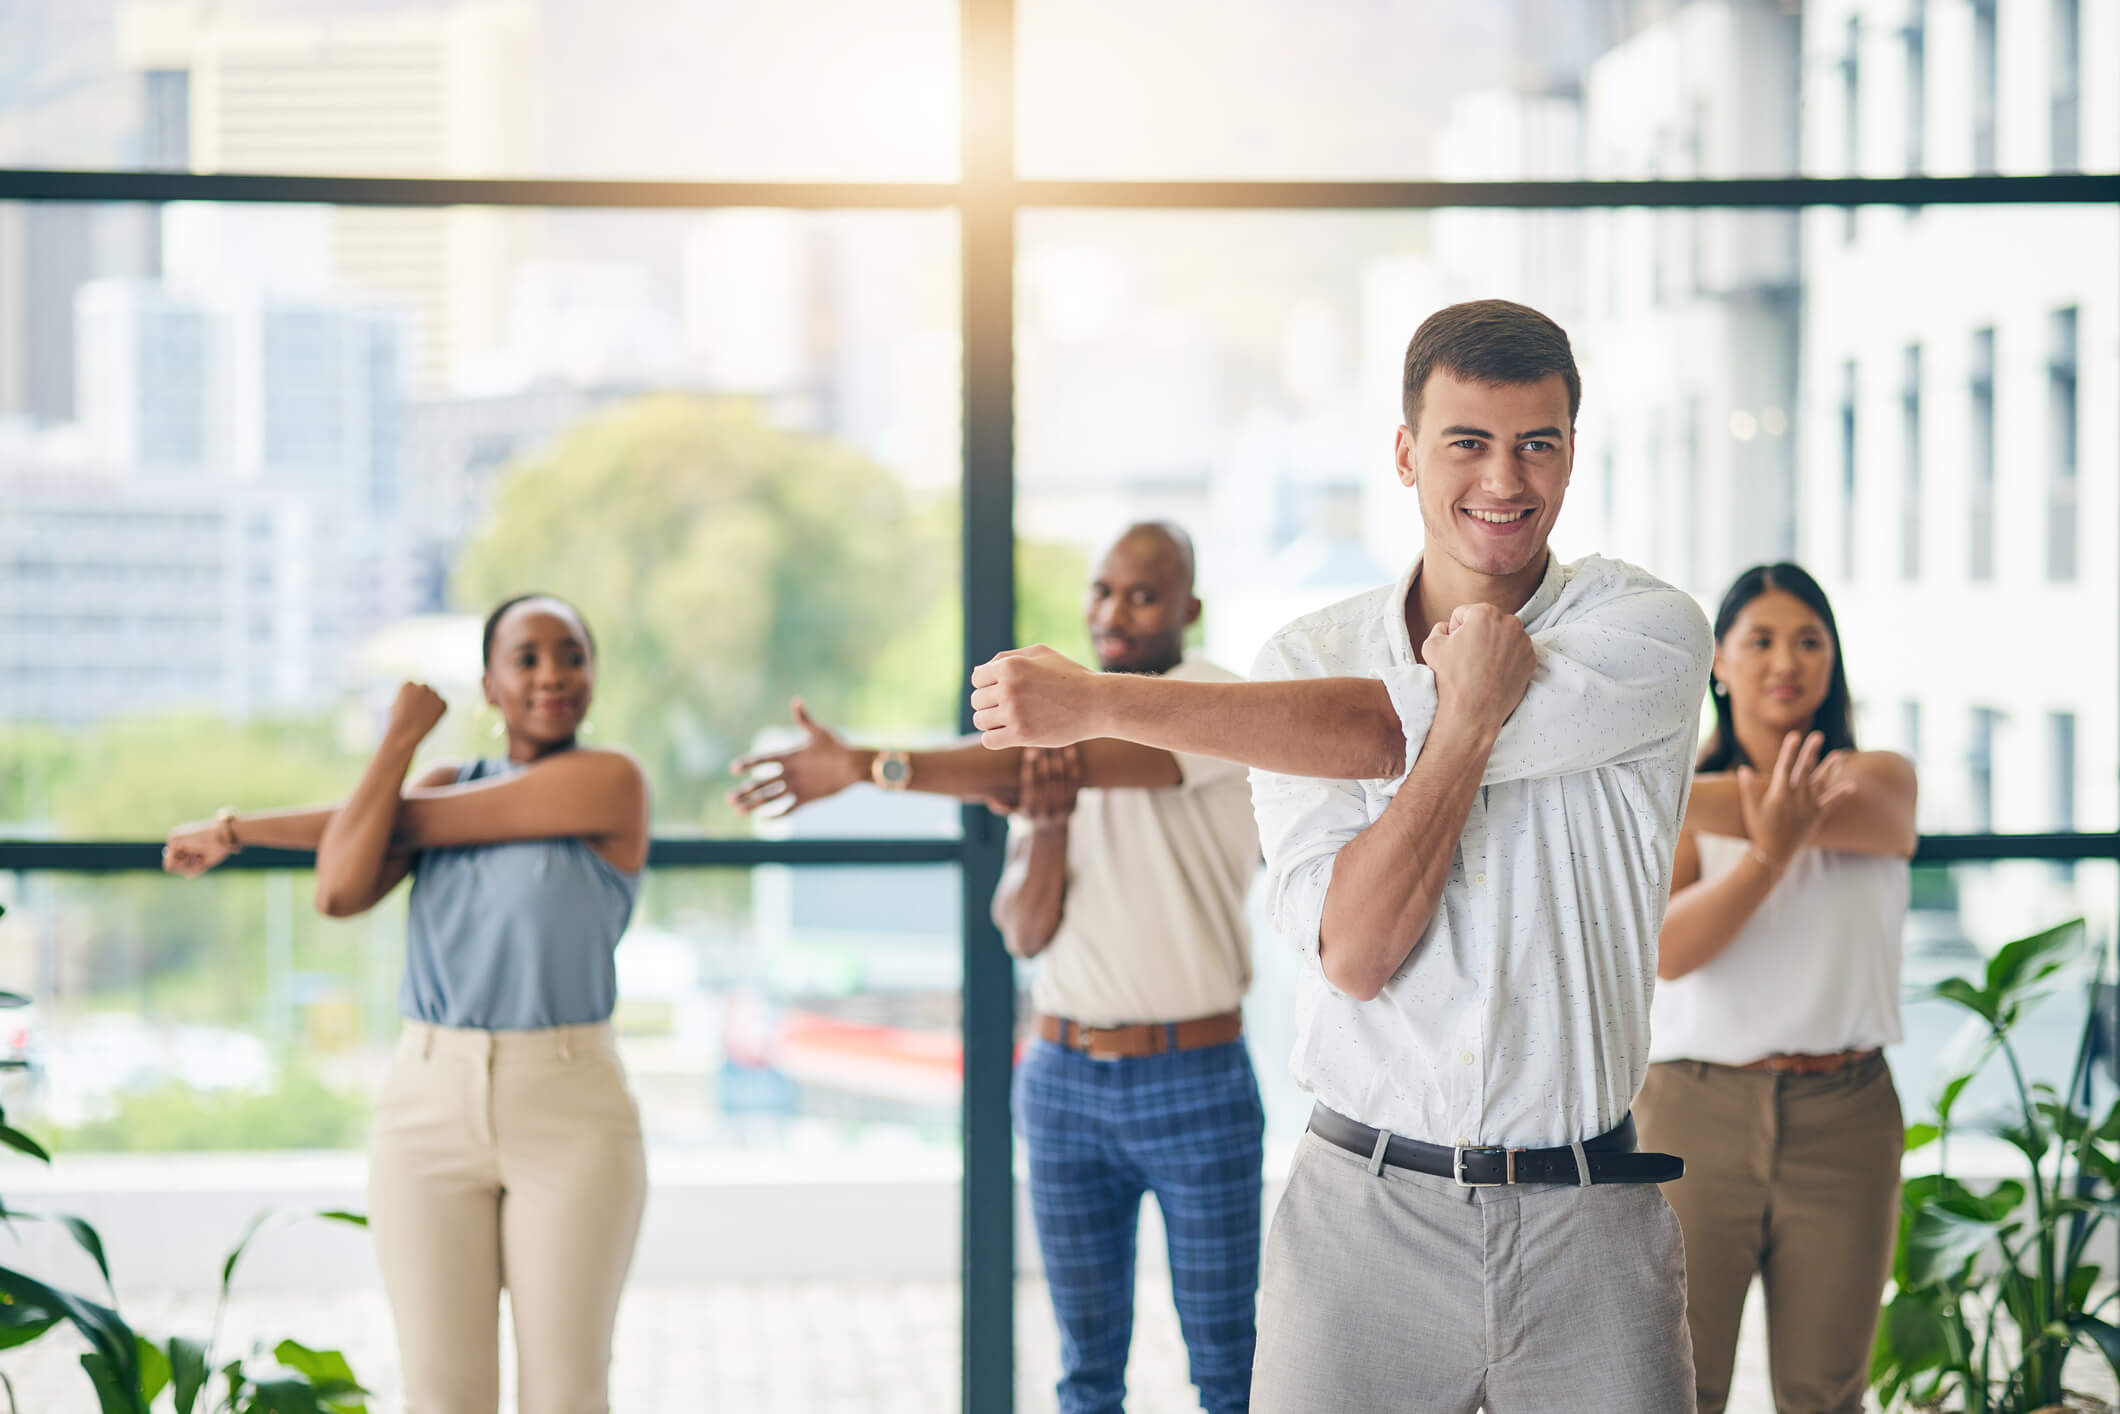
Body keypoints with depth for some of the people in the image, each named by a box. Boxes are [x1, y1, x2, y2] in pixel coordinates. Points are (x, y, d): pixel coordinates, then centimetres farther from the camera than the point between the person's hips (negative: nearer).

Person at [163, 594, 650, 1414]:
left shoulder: (610, 781, -9)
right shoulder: (444, 786, 10)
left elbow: (408, 824, -9)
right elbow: (340, 892, -8)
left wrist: (240, 827, 2)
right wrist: (402, 737, 0)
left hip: (569, 1120, -4)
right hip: (429, 1111, 4)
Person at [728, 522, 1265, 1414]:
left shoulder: (1215, 701, -8)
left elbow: (1048, 759, -25)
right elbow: (1023, 933, 4)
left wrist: (868, 766, -30)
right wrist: (1046, 823, -17)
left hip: (1194, 1081, -5)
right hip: (1065, 1078, 5)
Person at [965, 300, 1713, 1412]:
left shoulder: (1651, 634, -4)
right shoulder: (1308, 659, 3)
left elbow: (1381, 734, -16)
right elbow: (1351, 954, -9)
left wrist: (1099, 703, -14)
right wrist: (1468, 719, -18)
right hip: (1365, 1218, 1)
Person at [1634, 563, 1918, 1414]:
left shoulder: (1881, 777, 7)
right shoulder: (1679, 806, 4)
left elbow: (1854, 814, -18)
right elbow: (1669, 951, -11)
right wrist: (1767, 854, -30)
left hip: (1843, 1117, 1)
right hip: (1695, 1113, -1)